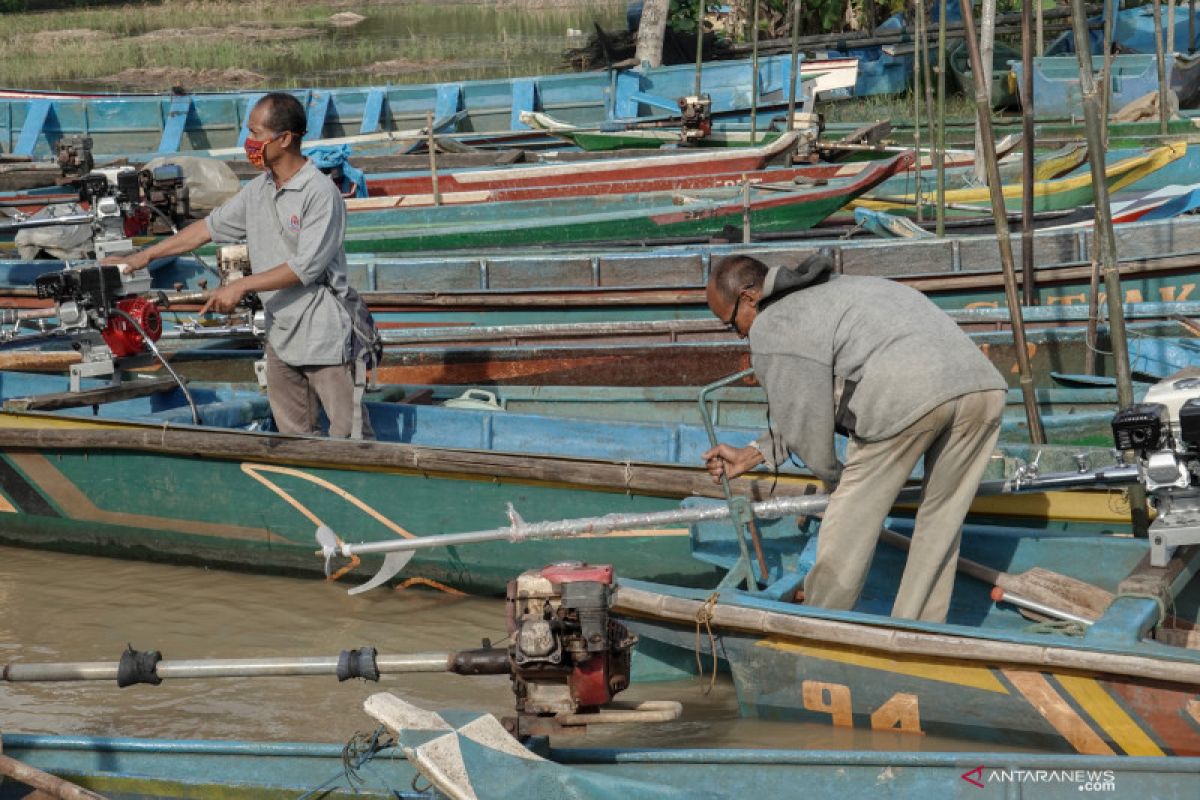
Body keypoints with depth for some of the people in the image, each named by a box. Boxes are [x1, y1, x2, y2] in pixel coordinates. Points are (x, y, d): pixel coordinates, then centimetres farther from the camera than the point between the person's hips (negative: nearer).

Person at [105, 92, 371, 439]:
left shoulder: (321, 193, -16)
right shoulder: (257, 191, 9)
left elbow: (306, 267, -20)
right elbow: (210, 227, 16)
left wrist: (241, 286, -16)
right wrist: (144, 256, 15)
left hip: (324, 338, -8)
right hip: (281, 337, 8)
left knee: (350, 436, -6)